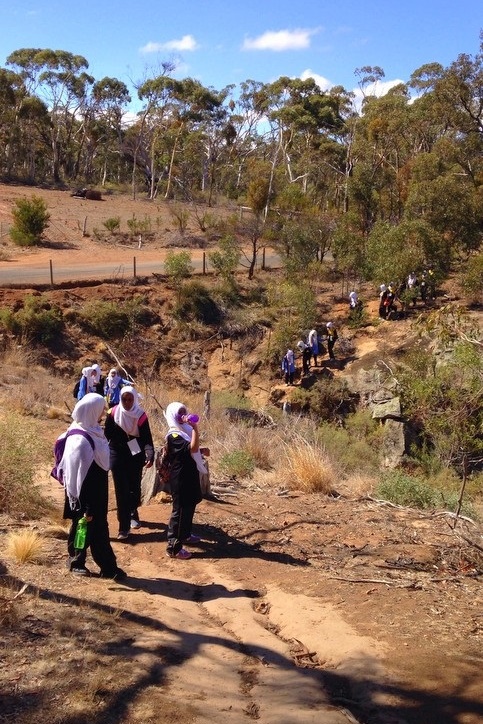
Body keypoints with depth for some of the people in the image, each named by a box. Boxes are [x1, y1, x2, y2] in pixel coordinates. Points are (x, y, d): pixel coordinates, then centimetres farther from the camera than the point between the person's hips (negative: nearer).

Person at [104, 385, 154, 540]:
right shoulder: (113, 413, -8)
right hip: (117, 456, -1)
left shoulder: (140, 415, -8)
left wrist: (150, 456, -16)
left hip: (136, 456, 1)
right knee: (121, 490, -4)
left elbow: (147, 438, -6)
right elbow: (107, 434, 0)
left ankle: (133, 514, 39)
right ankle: (124, 527, -2)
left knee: (135, 487, 11)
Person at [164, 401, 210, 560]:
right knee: (180, 510, -7)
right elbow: (192, 448, -32)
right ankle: (173, 548, -3)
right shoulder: (173, 435, -20)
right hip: (180, 478, -10)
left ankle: (185, 535, 40)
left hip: (190, 475, 10)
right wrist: (195, 428, -36)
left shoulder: (184, 431, 11)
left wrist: (202, 451, 7)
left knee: (189, 507, 22)